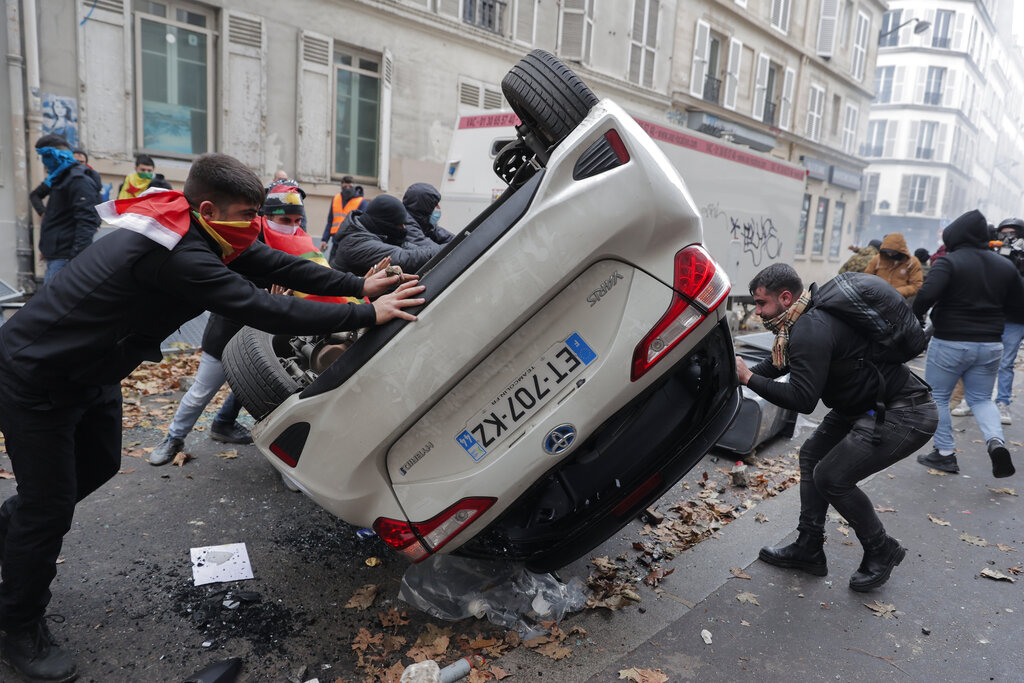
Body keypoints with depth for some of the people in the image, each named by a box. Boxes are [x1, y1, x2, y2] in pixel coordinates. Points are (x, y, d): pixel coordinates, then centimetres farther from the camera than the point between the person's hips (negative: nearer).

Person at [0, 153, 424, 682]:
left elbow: (274, 264, -5)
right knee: (51, 504, 2)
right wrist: (367, 315, -34)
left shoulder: (201, 233, -6)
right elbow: (262, 310, -38)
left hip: (90, 373, 10)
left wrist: (359, 285, -12)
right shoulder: (179, 255, -36)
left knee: (99, 464, 24)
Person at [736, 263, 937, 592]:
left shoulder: (811, 330, -27)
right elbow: (778, 362, 17)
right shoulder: (807, 319, 5)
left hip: (905, 413, -11)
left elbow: (802, 399, -30)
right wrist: (743, 371, 3)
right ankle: (809, 549, 20)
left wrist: (749, 378, -23)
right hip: (866, 403, 11)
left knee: (831, 477, -10)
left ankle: (882, 551, 15)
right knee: (812, 455, 12)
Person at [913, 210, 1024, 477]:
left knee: (937, 396, 10)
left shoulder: (949, 262, -12)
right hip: (990, 345, 6)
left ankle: (945, 453, 12)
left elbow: (927, 295, -27)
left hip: (950, 343, -5)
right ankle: (996, 441, -6)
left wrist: (912, 319, -13)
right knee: (981, 398, 19)